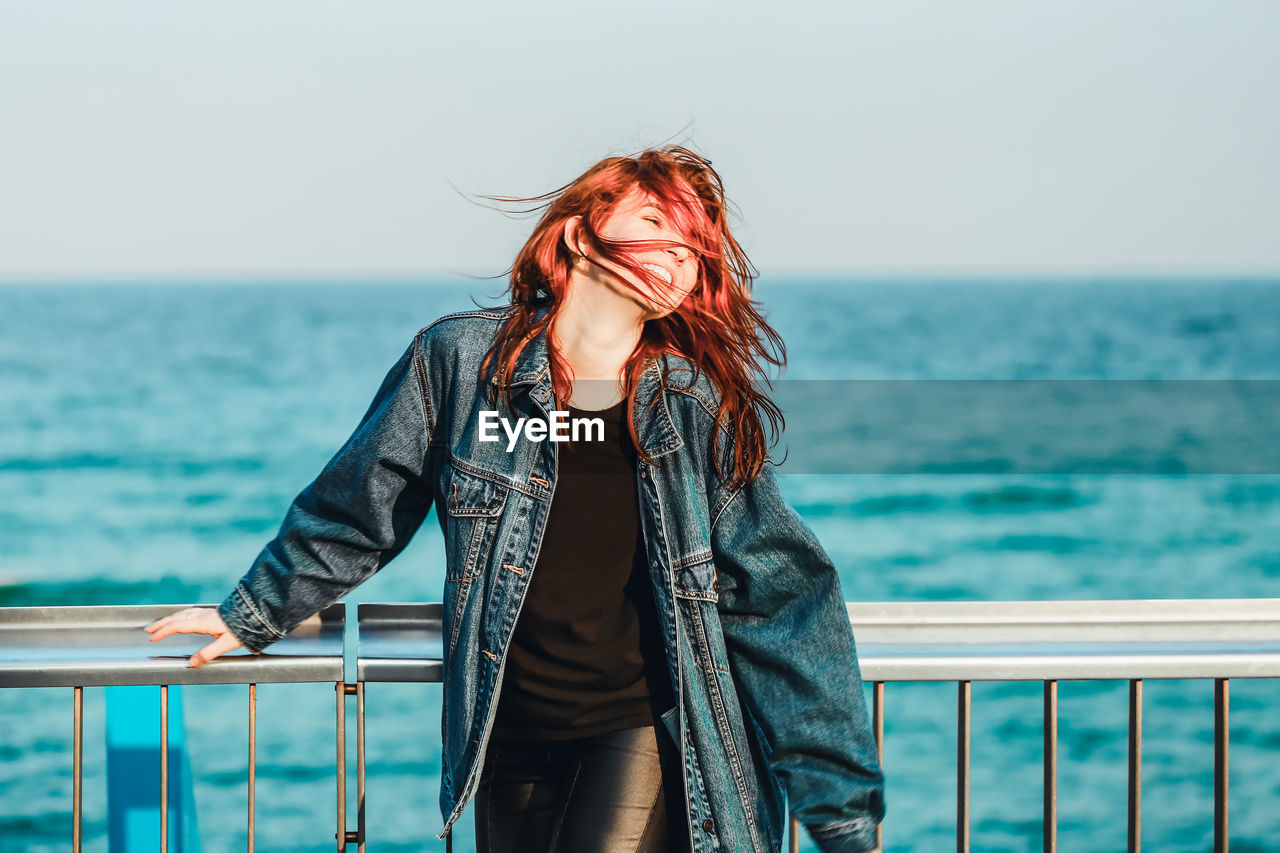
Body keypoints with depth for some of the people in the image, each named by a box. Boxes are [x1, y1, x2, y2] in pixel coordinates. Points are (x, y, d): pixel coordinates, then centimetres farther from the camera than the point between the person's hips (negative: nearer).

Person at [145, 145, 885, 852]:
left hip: (645, 732, -2)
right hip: (512, 744, 2)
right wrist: (256, 614, 24)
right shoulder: (460, 361, -3)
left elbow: (778, 601, 2)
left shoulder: (706, 411, -1)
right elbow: (356, 509, 12)